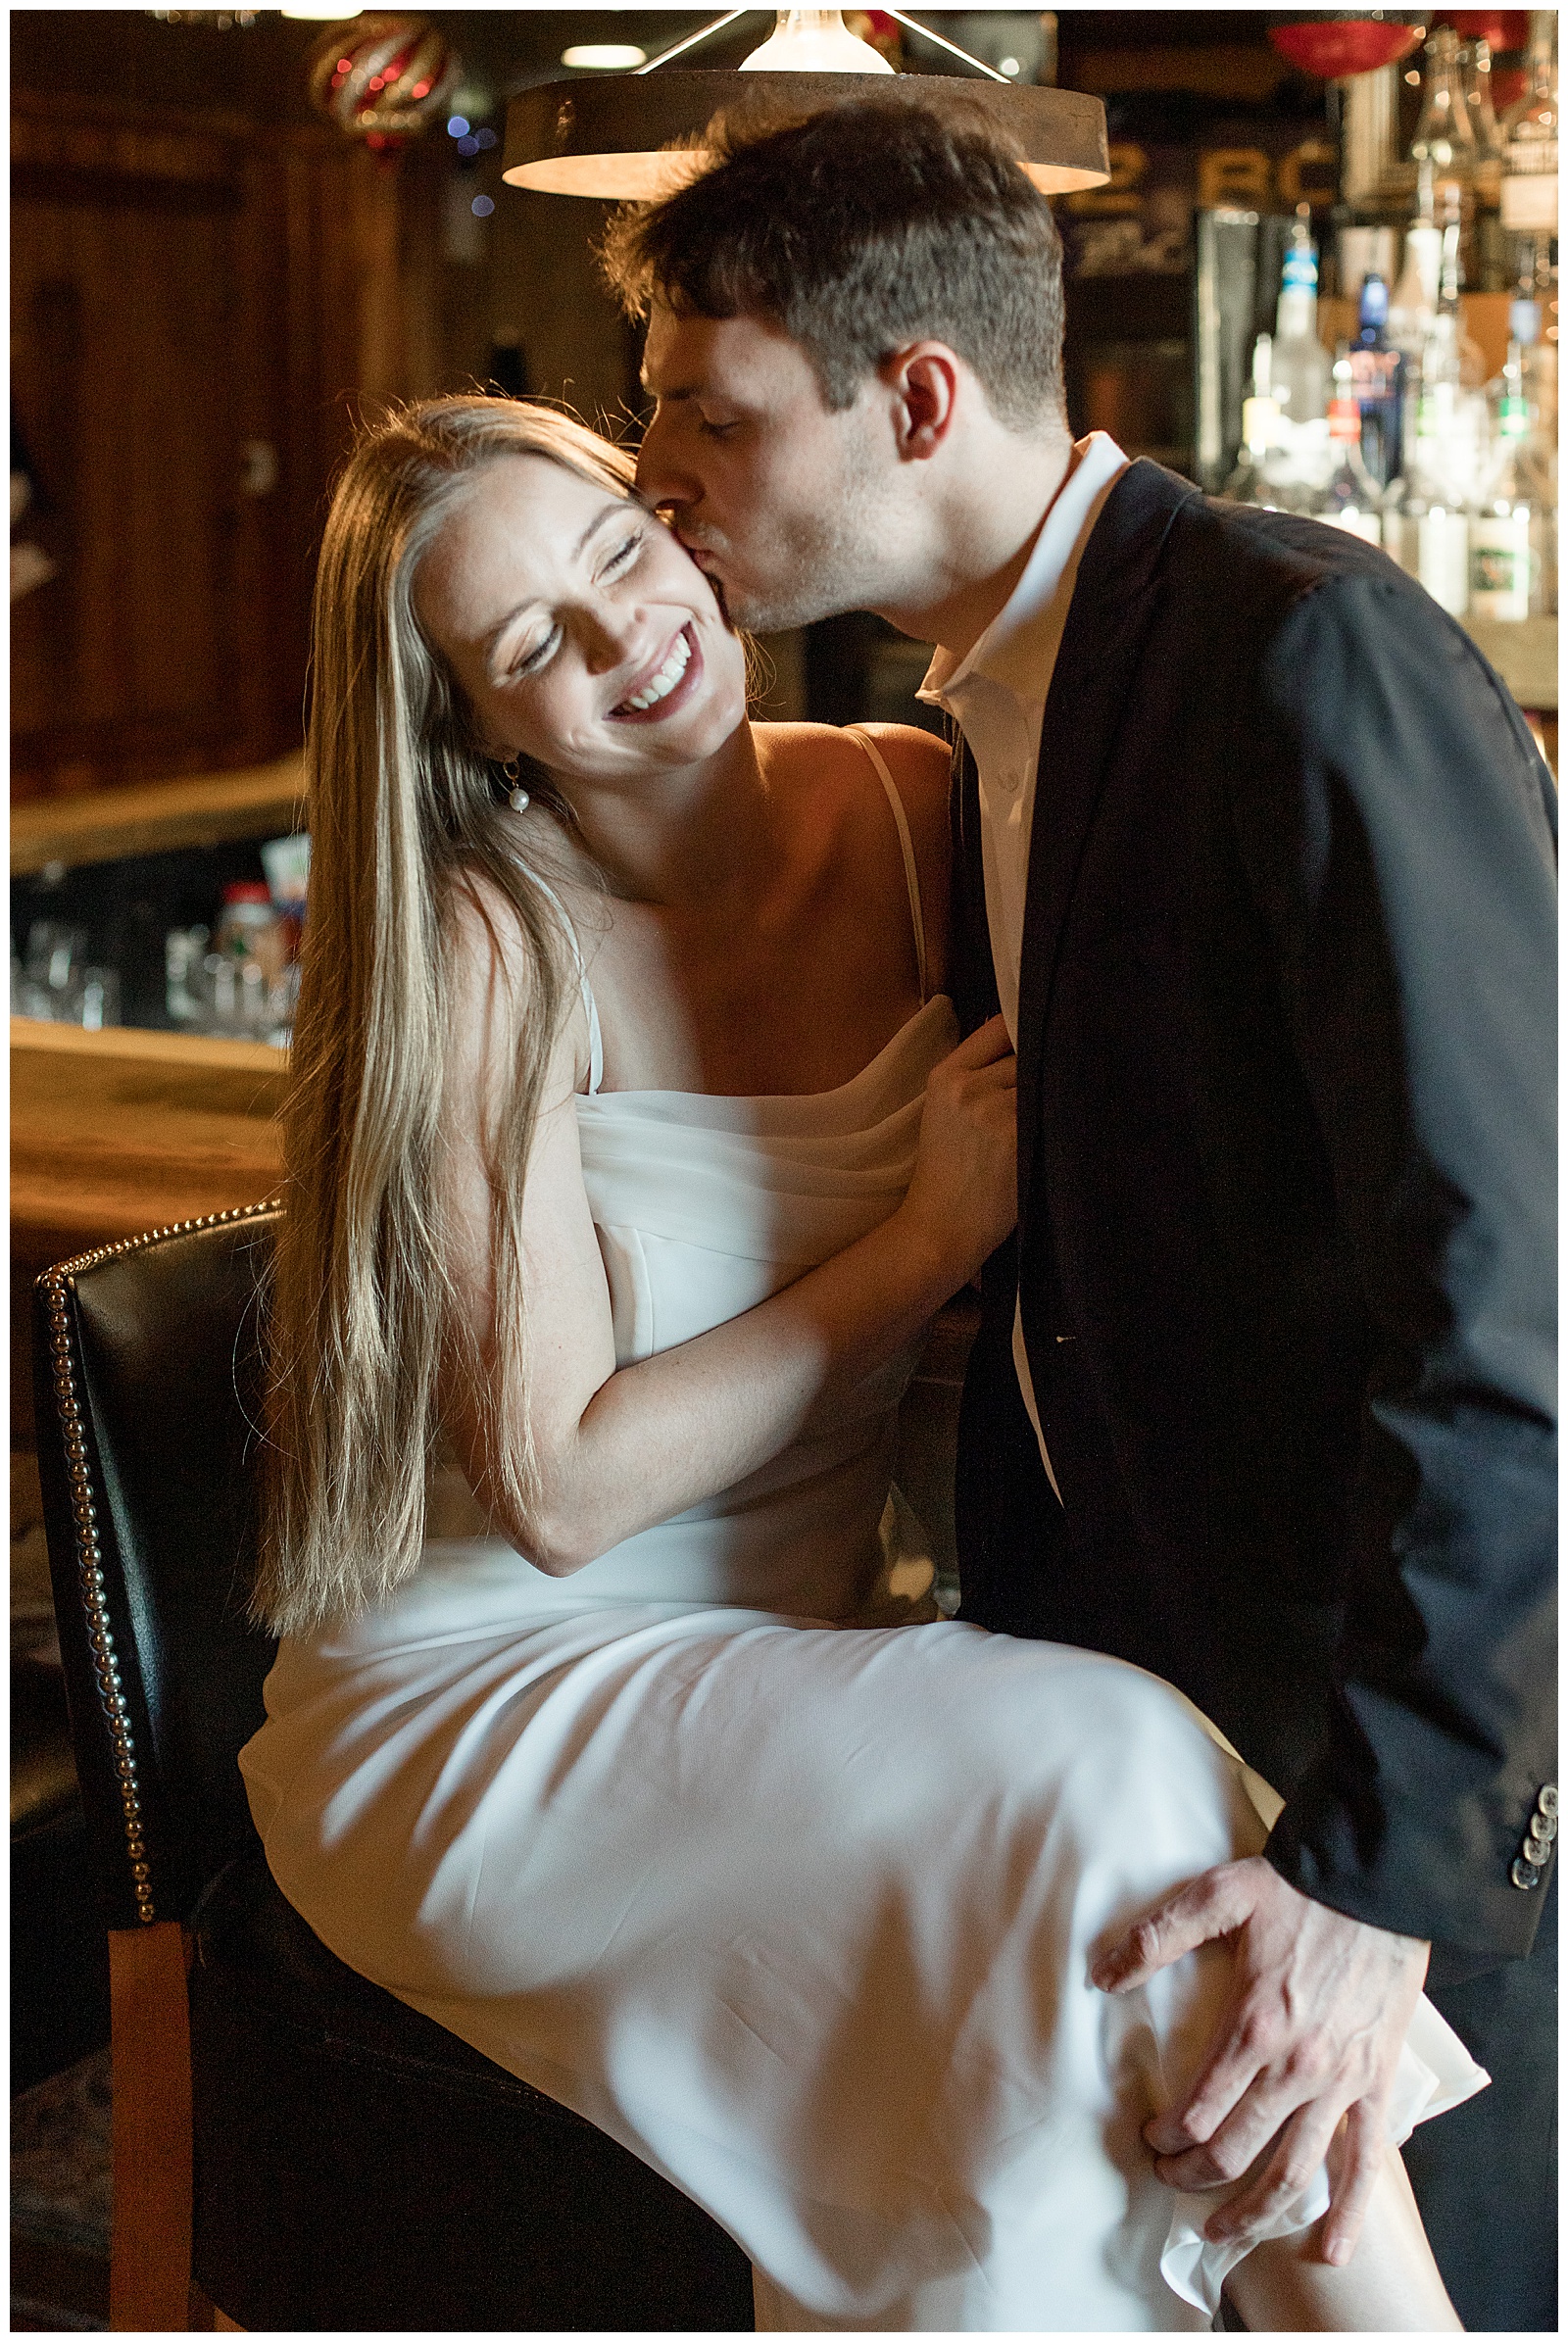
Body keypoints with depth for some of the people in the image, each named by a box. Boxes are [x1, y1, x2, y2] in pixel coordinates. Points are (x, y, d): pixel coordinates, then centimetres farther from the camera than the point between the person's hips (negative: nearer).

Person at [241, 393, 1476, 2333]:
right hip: (499, 1718, -5)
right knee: (1107, 1783, -27)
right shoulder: (485, 948, -14)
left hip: (797, 1655, 5)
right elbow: (565, 1489, -16)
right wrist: (929, 1240, -13)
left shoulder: (916, 814, 0)